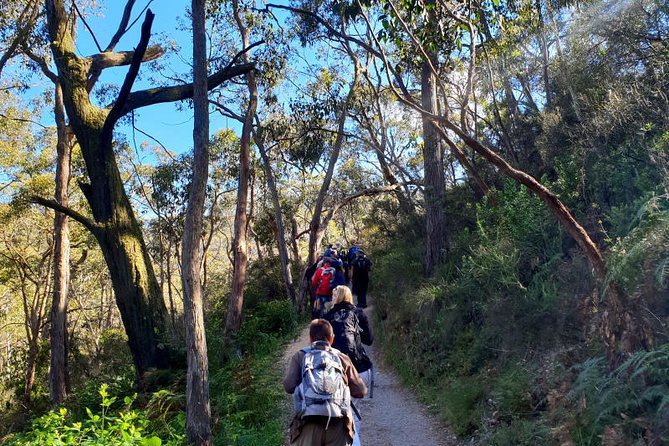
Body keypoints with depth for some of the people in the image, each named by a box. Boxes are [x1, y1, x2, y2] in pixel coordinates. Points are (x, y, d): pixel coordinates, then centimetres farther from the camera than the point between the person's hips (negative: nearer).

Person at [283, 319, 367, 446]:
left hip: (309, 423, -1)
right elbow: (361, 391, 11)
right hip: (338, 423, 1)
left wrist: (303, 387, 18)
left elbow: (289, 386, -3)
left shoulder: (299, 357, 8)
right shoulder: (342, 358, 11)